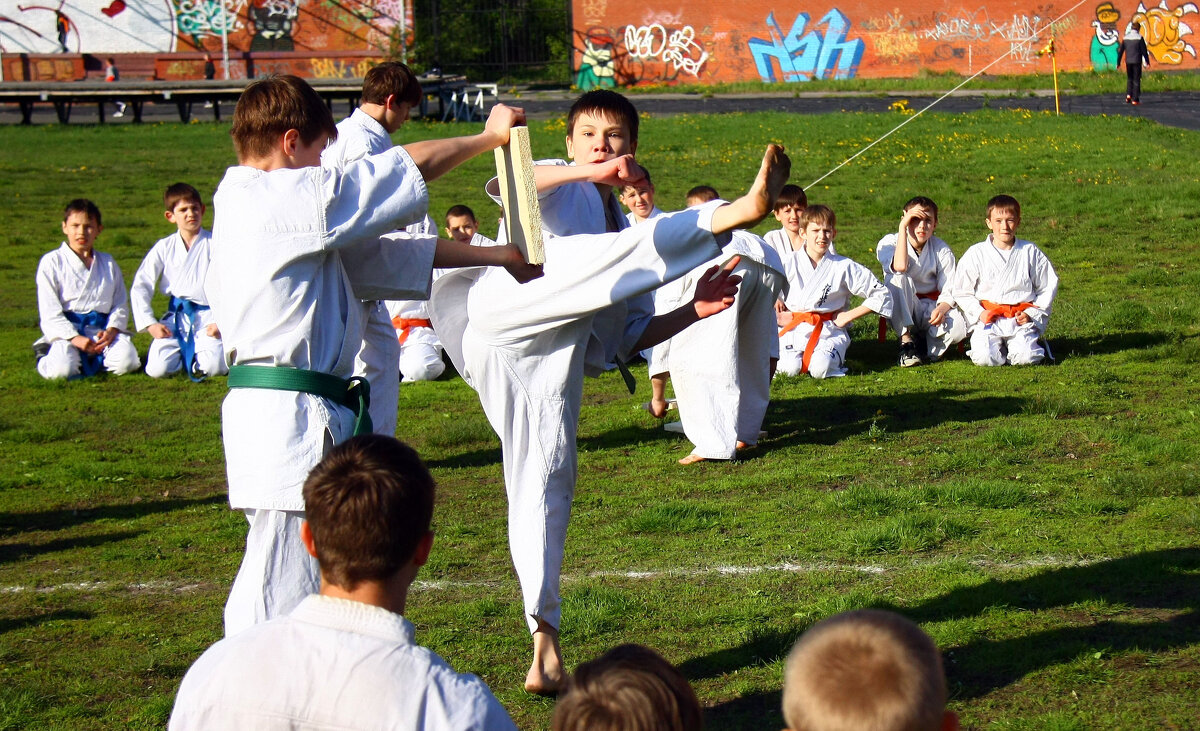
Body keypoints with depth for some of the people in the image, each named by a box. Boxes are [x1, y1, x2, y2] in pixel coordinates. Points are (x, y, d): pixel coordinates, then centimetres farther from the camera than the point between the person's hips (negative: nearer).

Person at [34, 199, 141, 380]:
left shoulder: (108, 263, 15)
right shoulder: (51, 262, 2)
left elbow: (121, 304, 10)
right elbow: (50, 311, -5)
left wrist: (112, 330, -12)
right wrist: (75, 338, -18)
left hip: (102, 329, 3)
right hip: (66, 330, -3)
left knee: (126, 362, -24)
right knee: (62, 369, -31)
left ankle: (95, 358, 10)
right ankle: (45, 356, 8)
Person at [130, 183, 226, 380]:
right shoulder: (164, 248, 4)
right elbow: (140, 287, 5)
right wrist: (150, 323, -4)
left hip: (209, 319, -2)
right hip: (176, 318, 2)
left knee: (214, 367, -23)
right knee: (157, 368, -14)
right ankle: (185, 355, 19)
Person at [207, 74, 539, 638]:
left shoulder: (246, 205, 16)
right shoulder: (284, 198, -14)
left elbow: (379, 252, 19)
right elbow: (411, 167, -7)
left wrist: (497, 255, 20)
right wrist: (489, 136, 10)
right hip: (290, 420, -10)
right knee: (277, 595, -8)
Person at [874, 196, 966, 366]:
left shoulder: (942, 250, -4)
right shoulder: (889, 243, -8)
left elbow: (949, 291, -7)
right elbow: (899, 266, -31)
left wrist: (942, 309, -31)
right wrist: (902, 228, -25)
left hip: (931, 308, 1)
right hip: (900, 311, -1)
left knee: (958, 327, -32)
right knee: (897, 277, -32)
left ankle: (924, 345, -1)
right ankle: (906, 340, -26)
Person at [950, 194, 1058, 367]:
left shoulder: (1030, 252, 6)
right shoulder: (976, 253, 4)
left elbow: (1048, 287, 12)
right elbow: (960, 291, 8)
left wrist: (1031, 313, -1)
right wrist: (979, 313, -6)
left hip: (1021, 318, 0)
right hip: (987, 318, 0)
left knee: (1026, 358, -24)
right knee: (985, 358, -24)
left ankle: (1032, 341, 12)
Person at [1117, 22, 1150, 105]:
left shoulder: (1125, 38, 4)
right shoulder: (1139, 38, -8)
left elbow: (1121, 51, 7)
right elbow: (1144, 51, -9)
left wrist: (1118, 62, 13)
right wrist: (1147, 61, 0)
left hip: (1128, 62, 3)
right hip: (1137, 62, -3)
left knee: (1129, 79, 19)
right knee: (1136, 80, 3)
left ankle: (1128, 94, 2)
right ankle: (1135, 99, 1)